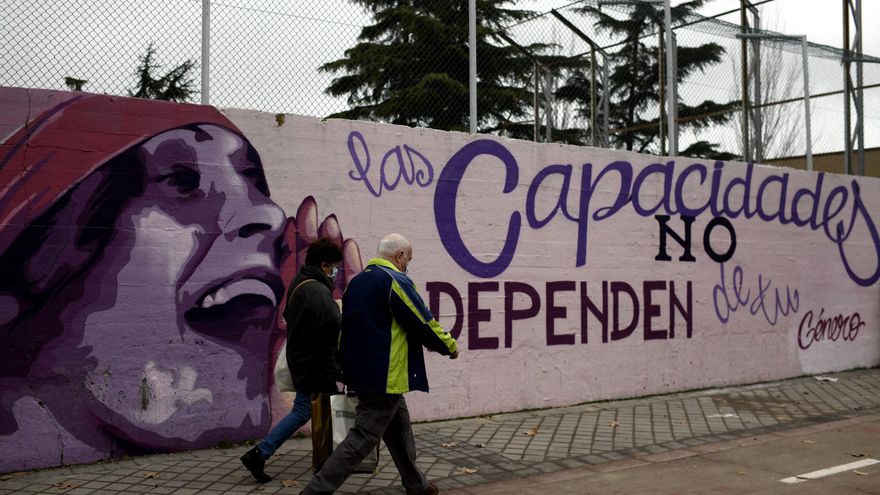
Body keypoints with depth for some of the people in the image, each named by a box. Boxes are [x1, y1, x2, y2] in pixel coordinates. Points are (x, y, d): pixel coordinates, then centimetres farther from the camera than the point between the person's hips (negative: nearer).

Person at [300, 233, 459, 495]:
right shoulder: (395, 281, -14)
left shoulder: (356, 281, 12)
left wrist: (346, 365, 25)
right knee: (363, 438, -4)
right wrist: (449, 345, 4)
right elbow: (423, 323, -12)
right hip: (385, 376, -9)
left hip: (361, 372, 9)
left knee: (399, 427, 19)